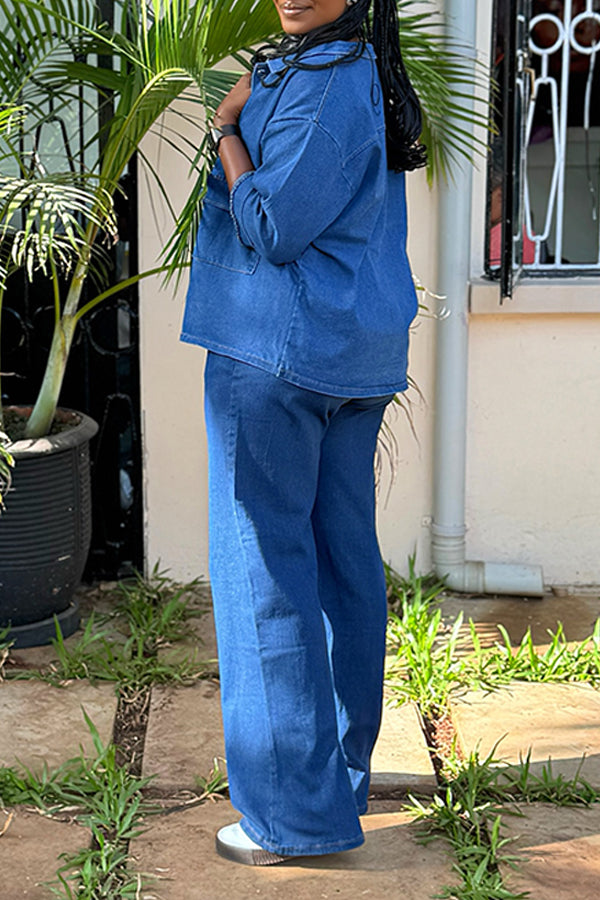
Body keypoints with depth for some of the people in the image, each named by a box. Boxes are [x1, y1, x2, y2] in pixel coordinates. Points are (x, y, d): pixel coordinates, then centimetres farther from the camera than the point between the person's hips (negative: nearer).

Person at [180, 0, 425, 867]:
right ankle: (344, 768, 26)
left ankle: (297, 809, 1)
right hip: (356, 350, 10)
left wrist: (228, 127, -8)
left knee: (265, 567, -4)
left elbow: (272, 229, -17)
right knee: (344, 557, 14)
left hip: (277, 350, -10)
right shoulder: (364, 75, 16)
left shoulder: (322, 84, -16)